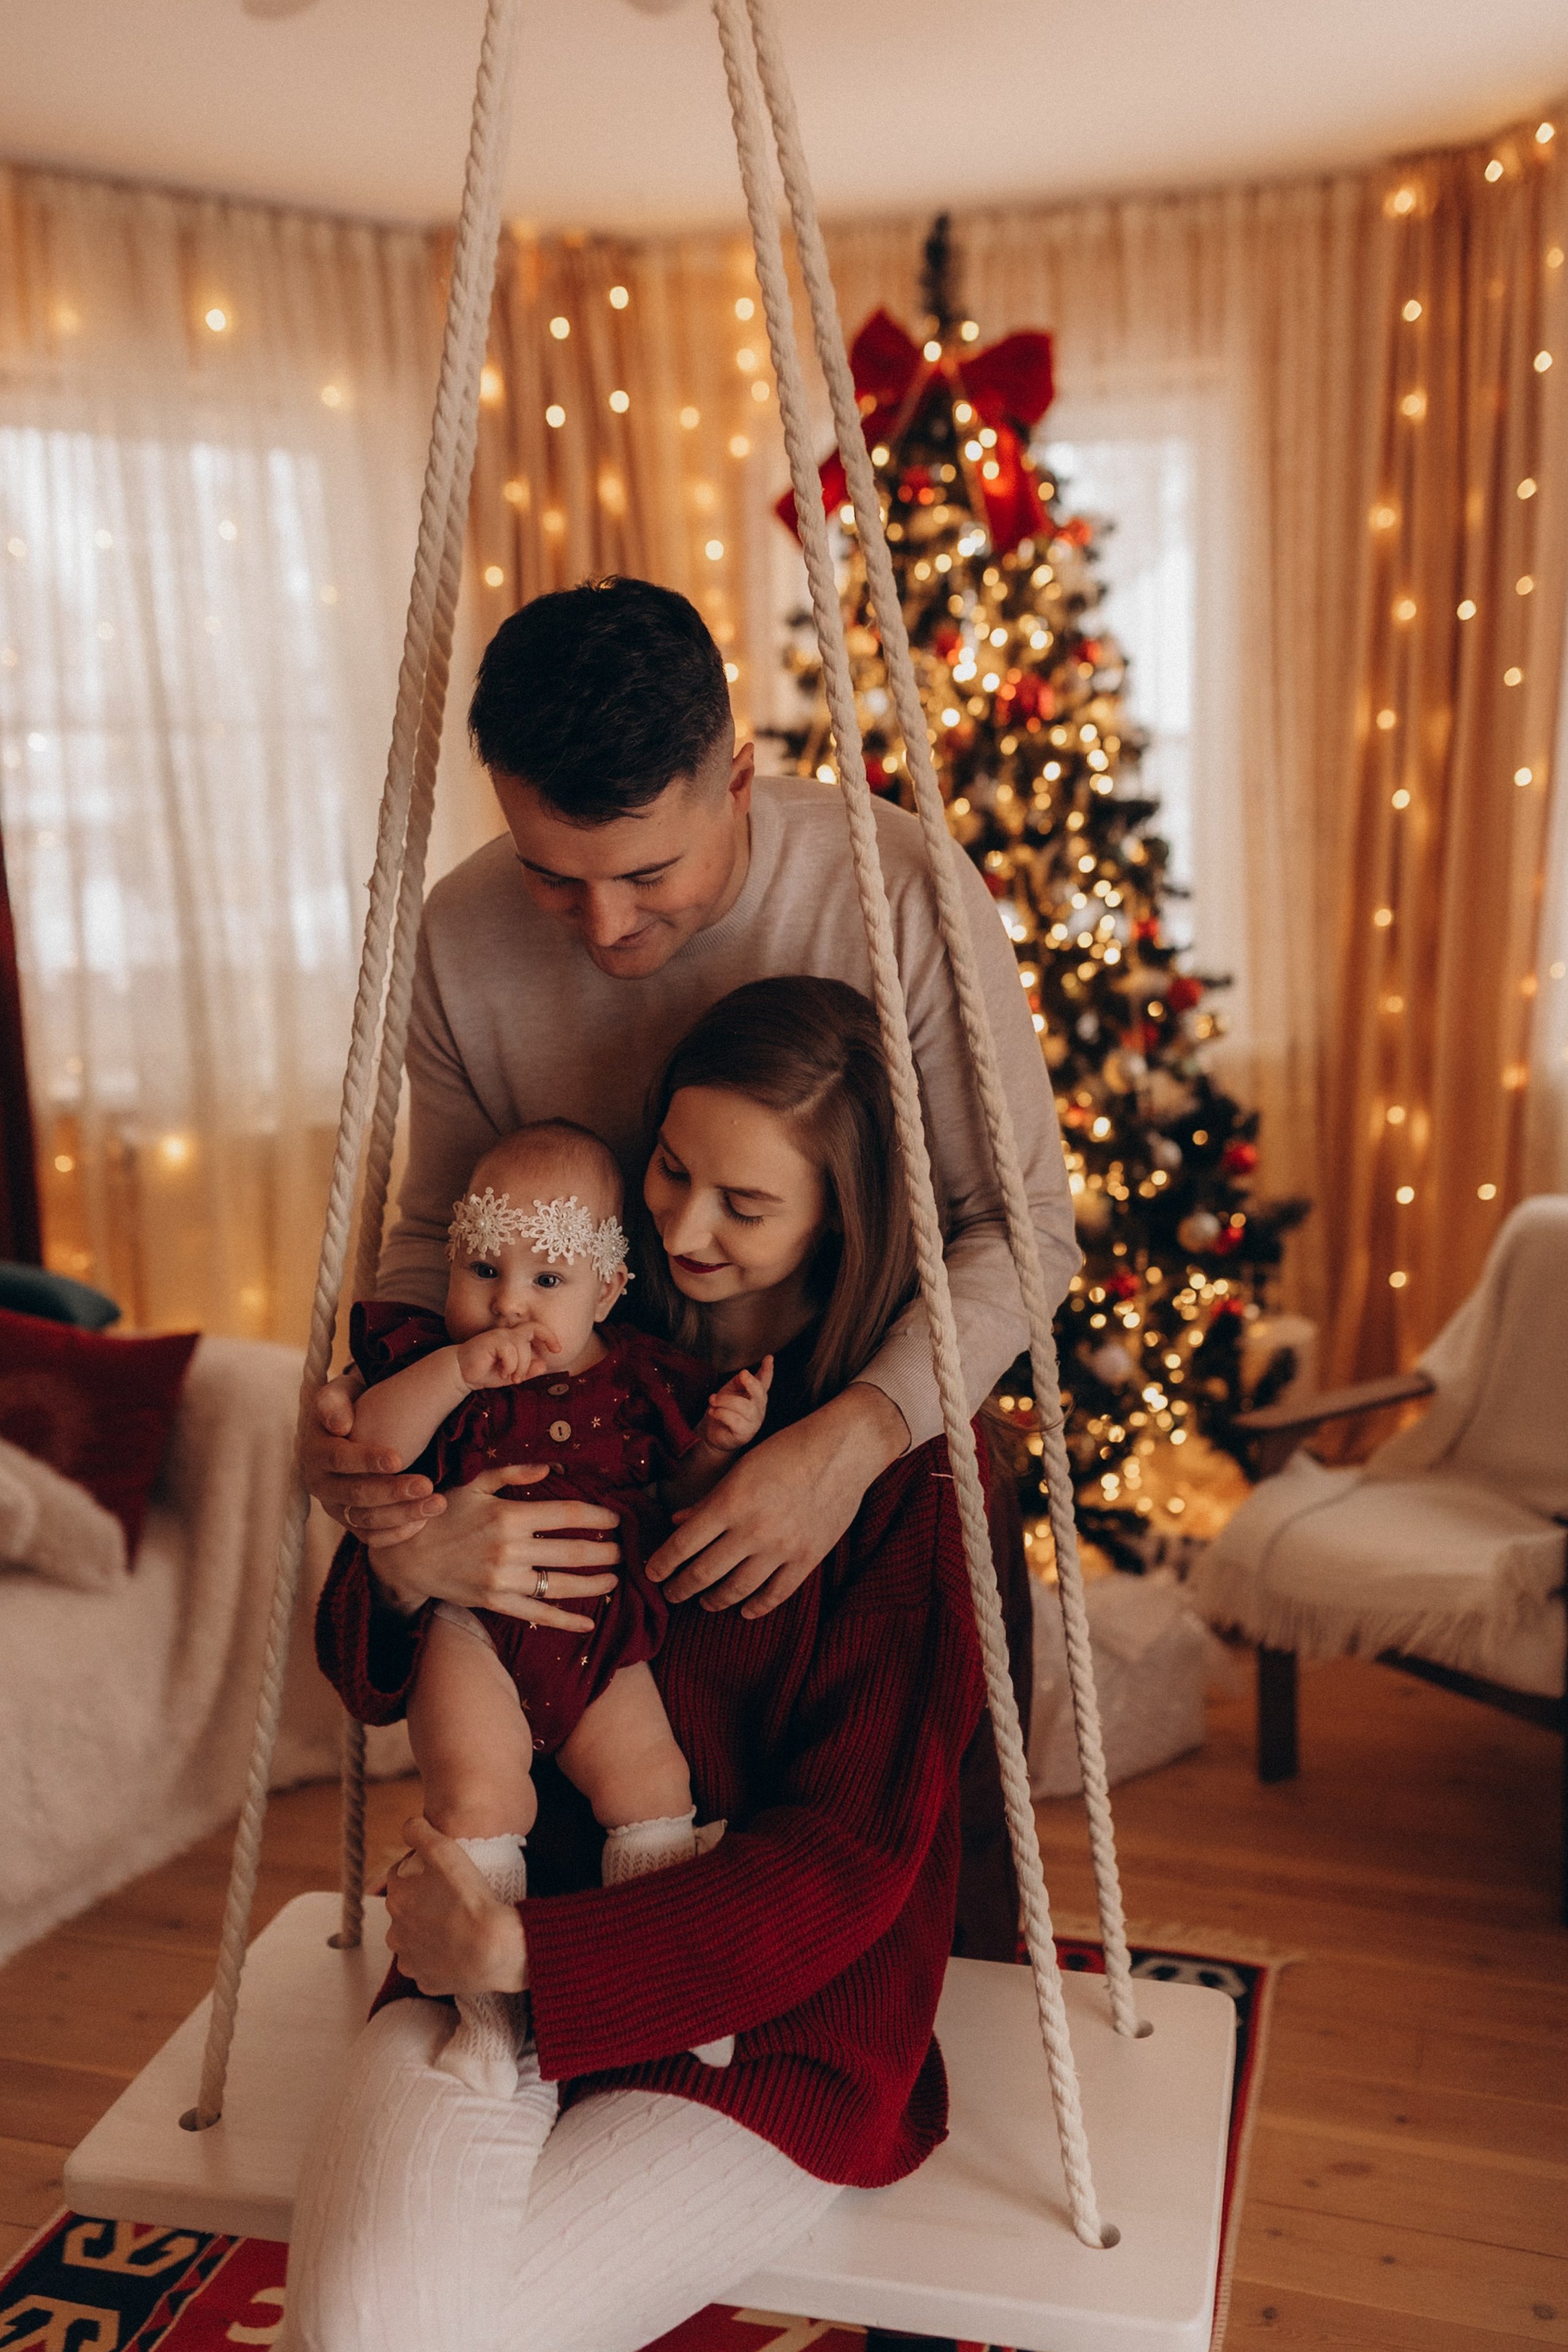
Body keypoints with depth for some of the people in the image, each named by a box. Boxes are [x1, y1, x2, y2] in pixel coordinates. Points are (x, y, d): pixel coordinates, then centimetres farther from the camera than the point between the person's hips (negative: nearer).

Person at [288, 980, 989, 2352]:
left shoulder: (915, 1459, -11)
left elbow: (853, 1851, -12)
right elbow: (367, 1673, 9)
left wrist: (532, 1955, -17)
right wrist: (406, 1571, -16)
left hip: (772, 2019, -2)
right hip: (496, 1951, 3)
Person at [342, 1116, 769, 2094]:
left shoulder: (636, 1380, 3)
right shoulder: (432, 1356, 0)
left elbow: (680, 1497, 10)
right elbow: (368, 1448, -15)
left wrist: (720, 1444, -11)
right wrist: (455, 1372, -26)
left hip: (598, 1634, 2)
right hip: (470, 1626, -2)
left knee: (650, 1777, -11)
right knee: (479, 1788, -19)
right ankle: (488, 2006, -4)